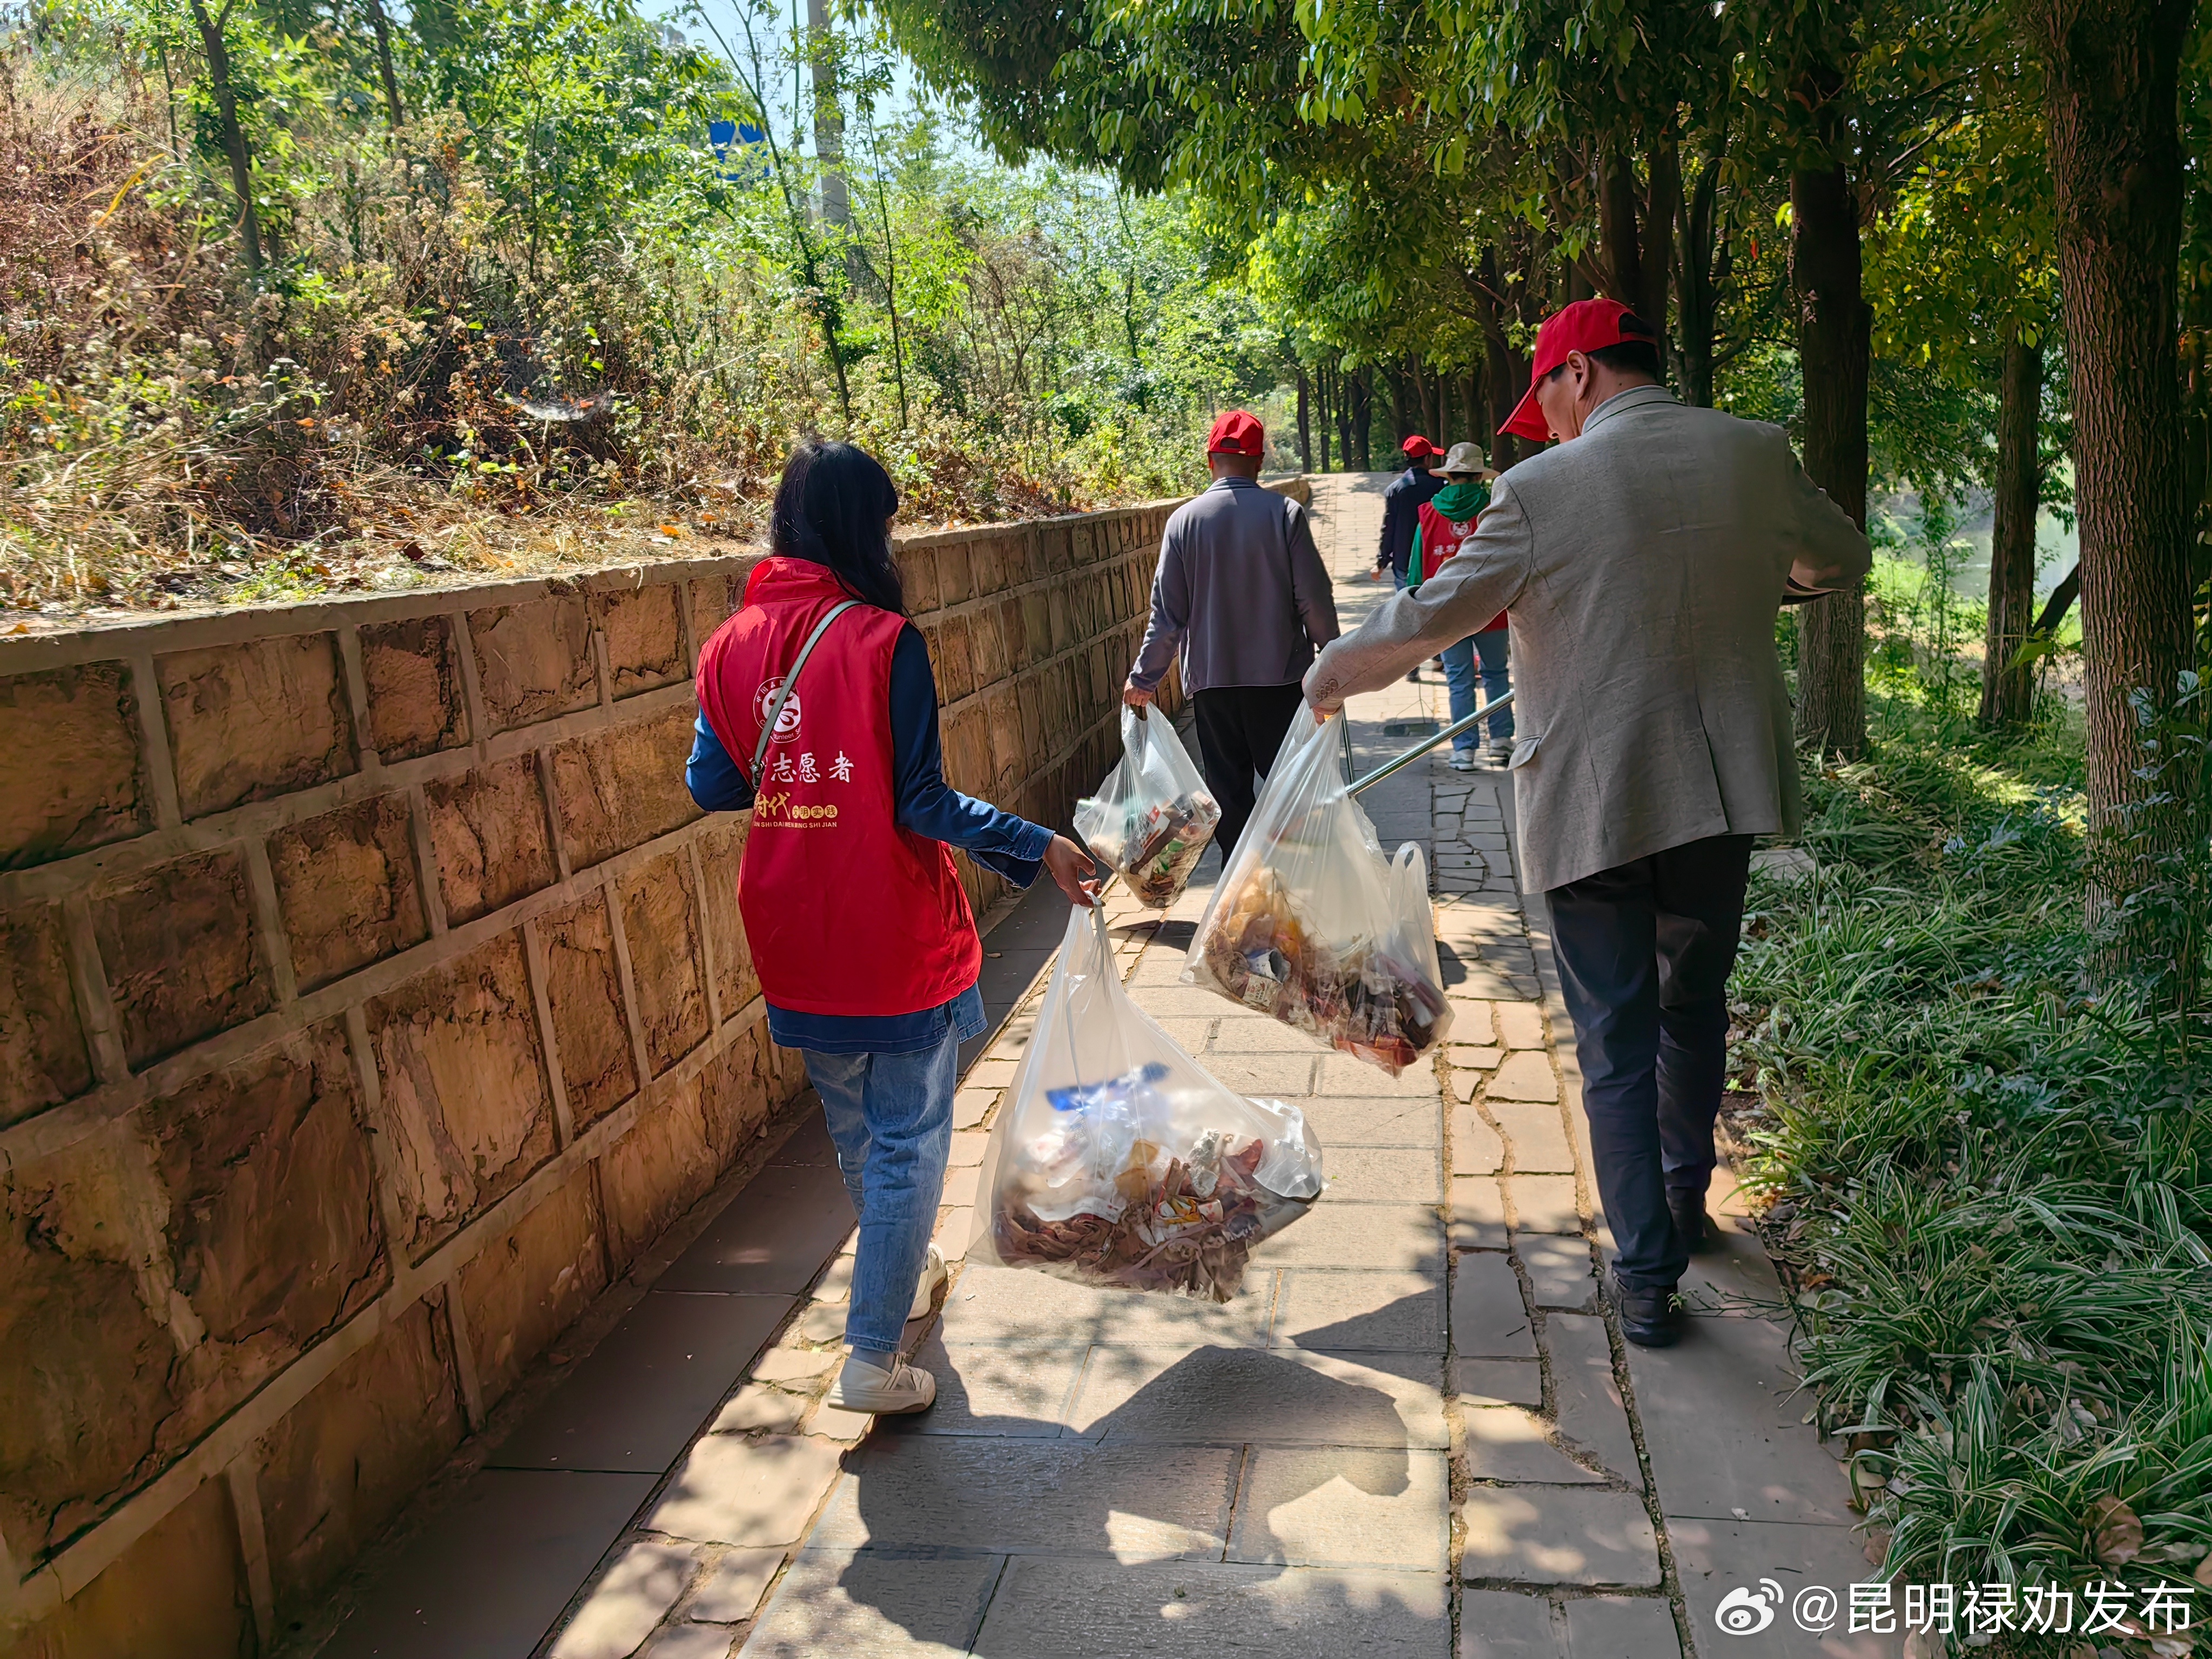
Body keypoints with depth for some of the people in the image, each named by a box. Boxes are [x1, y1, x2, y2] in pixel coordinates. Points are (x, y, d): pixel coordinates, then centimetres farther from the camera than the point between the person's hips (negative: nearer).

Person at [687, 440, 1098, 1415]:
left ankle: (901, 1274, 45)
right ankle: (874, 1357, 12)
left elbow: (710, 785, 5)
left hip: (795, 941, 6)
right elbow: (922, 804, -18)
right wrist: (1036, 847, -11)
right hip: (894, 937, -6)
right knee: (909, 1140, 7)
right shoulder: (882, 640, -16)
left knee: (853, 1127, 24)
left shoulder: (732, 645, -1)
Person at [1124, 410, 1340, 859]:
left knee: (1228, 788, 11)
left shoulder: (1185, 520, -4)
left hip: (1211, 678, 1)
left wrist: (1144, 678, 8)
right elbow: (1315, 599, -6)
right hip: (1279, 675, -1)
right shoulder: (1285, 513, -8)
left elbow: (1167, 614, -3)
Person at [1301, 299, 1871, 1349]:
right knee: (1694, 1006, 23)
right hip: (1722, 790, 4)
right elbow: (1840, 560, 18)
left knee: (1617, 1044, 7)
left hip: (1591, 805, -4)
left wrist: (1334, 674, 10)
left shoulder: (1543, 490, -12)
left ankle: (1648, 1277, 11)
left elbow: (1432, 614, -7)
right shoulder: (1756, 456, 1)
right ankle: (1686, 1202, 40)